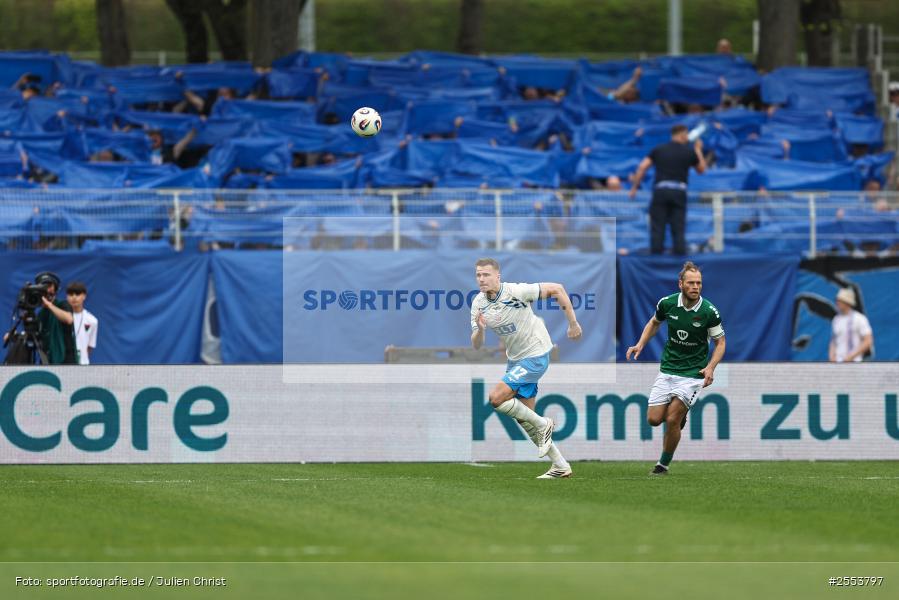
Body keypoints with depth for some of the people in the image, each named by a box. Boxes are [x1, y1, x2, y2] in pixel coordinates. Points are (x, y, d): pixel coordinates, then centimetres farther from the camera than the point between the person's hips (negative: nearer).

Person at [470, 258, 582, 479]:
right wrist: (480, 329, -26)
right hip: (515, 359, 8)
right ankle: (561, 466, 18)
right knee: (523, 416, 9)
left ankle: (542, 424, 1)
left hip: (536, 355, -8)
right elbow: (476, 345, -4)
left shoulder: (516, 292, -22)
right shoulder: (478, 304, -4)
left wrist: (573, 323, -13)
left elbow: (557, 289, -14)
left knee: (496, 397, -19)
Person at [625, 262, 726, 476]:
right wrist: (640, 344, 2)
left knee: (672, 420, -12)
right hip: (667, 369, 3)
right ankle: (679, 416, 32)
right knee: (654, 419, -2)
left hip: (693, 373, -3)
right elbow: (654, 323, 16)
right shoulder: (667, 303, -6)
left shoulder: (709, 312, -14)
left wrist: (710, 367, -17)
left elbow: (720, 342, -2)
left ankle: (664, 464, 9)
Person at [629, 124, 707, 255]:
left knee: (657, 229, 2)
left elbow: (642, 167, 2)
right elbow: (702, 169, 20)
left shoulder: (658, 149, 9)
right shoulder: (689, 151, 6)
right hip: (679, 191, 0)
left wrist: (634, 187, 7)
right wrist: (698, 150, 31)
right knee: (679, 229, 4)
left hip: (660, 190, 0)